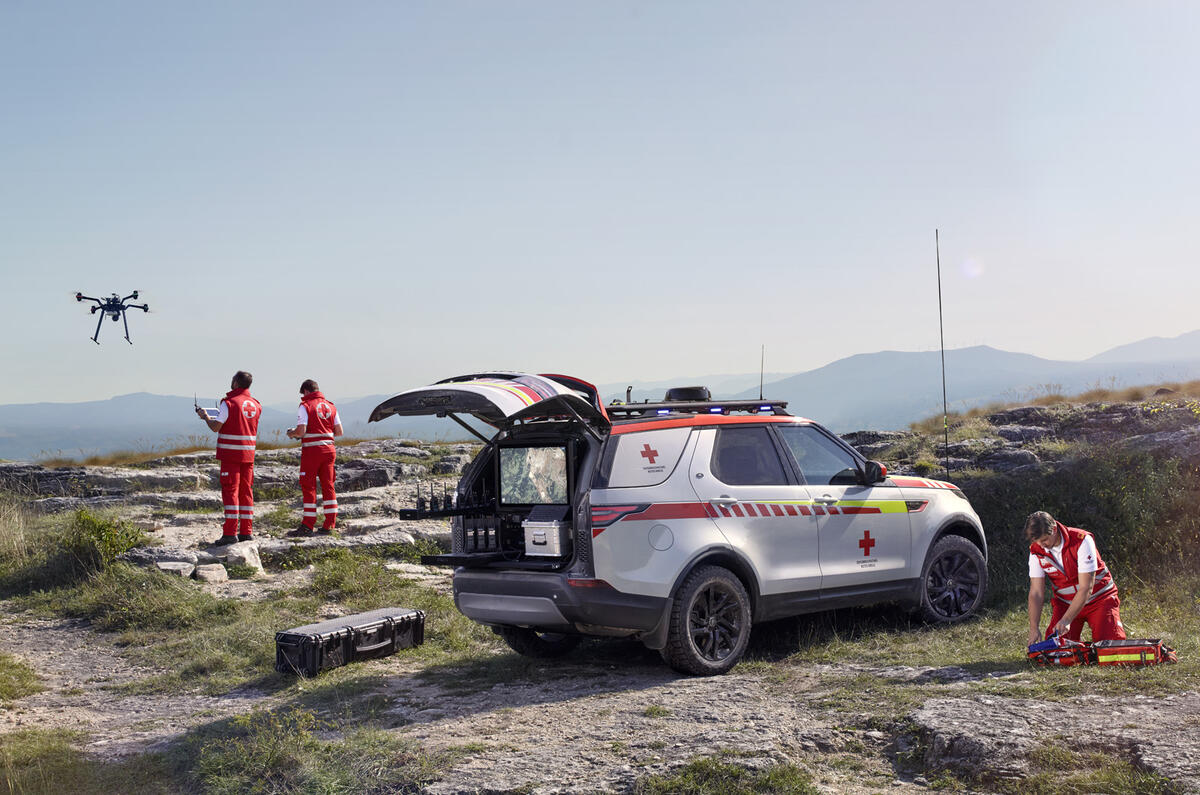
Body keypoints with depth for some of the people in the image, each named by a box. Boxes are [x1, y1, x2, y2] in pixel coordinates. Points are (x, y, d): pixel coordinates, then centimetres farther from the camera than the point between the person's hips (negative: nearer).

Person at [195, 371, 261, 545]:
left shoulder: (229, 403, -11)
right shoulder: (256, 405, 8)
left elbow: (215, 427, -13)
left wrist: (205, 416, 6)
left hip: (230, 454, -6)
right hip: (248, 454, 6)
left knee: (230, 491, -5)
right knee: (246, 491, 11)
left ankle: (230, 533, -8)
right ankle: (246, 531, 13)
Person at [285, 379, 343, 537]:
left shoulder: (305, 406, -6)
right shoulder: (330, 406, 11)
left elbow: (301, 431, -15)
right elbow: (339, 431, 9)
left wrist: (291, 433, 5)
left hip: (312, 450, -5)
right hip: (329, 449, 5)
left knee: (308, 487, -1)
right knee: (328, 486, 9)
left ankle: (308, 526, -2)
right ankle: (329, 525, 9)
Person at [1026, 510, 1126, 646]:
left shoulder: (1082, 541, -25)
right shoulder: (1036, 551, -10)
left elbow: (1086, 589, -26)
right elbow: (1036, 593, -9)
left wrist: (1066, 620, -33)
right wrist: (1033, 628, -21)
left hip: (1098, 598, -3)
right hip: (1064, 603, 3)